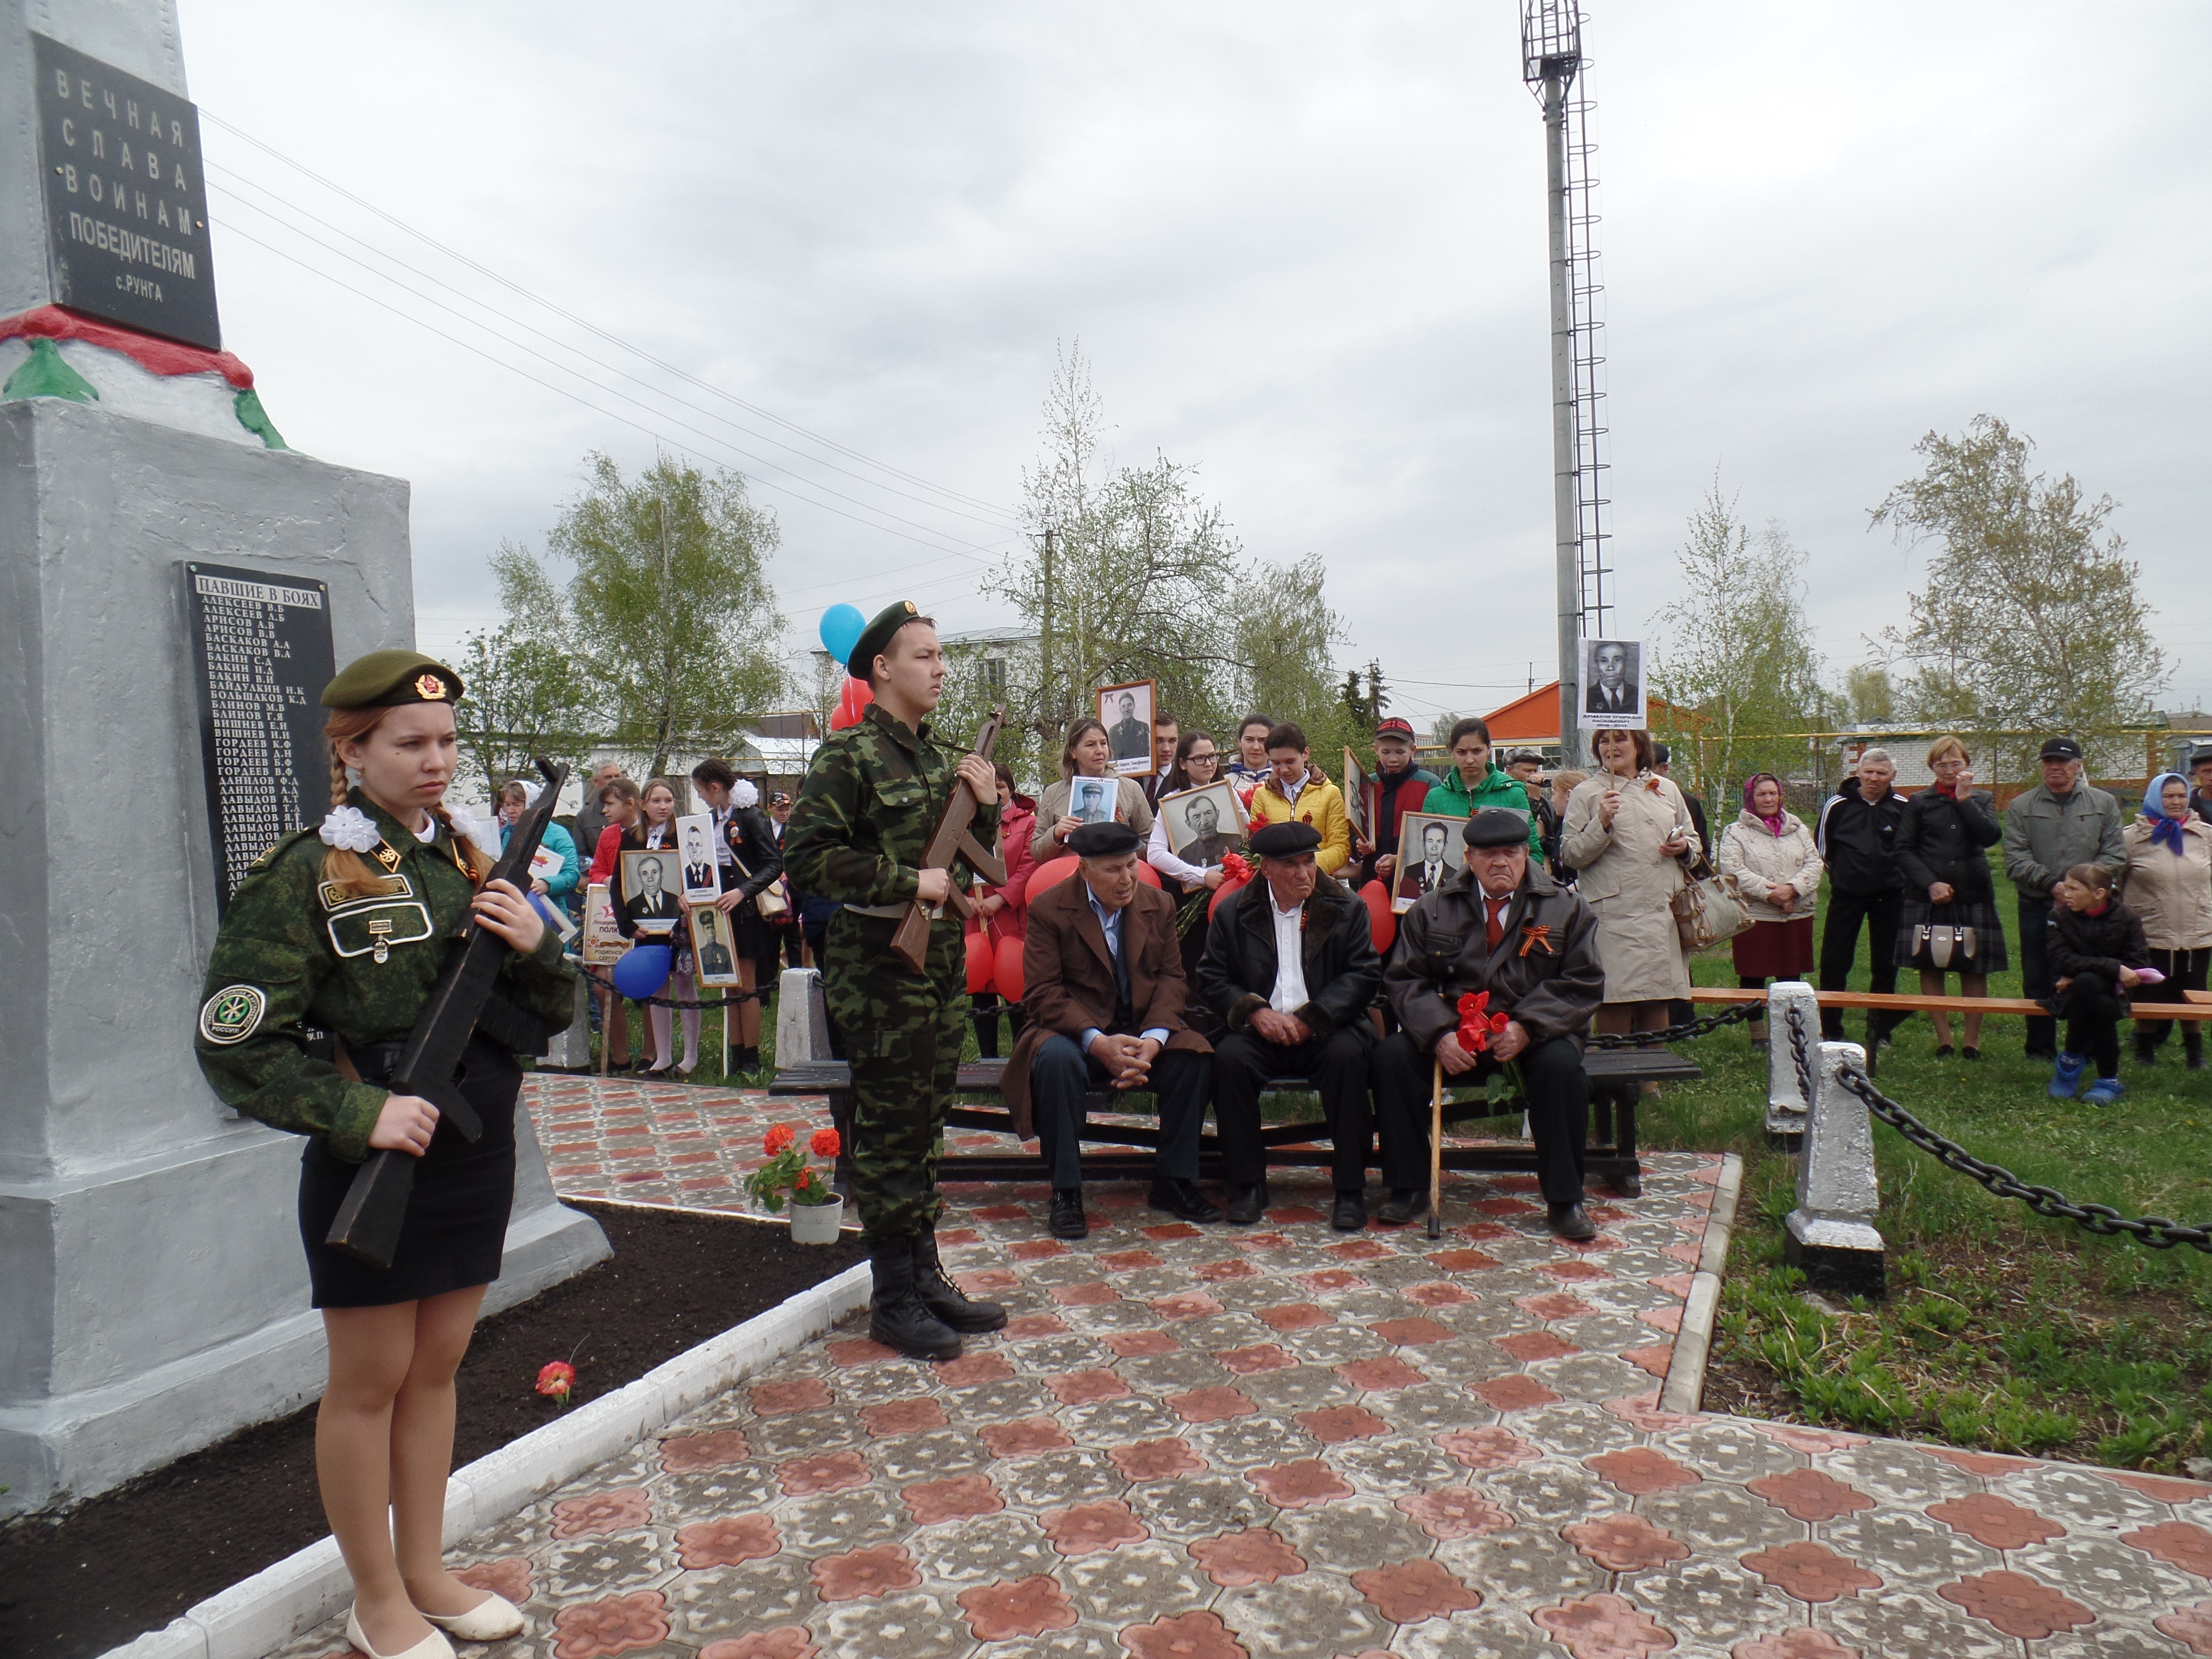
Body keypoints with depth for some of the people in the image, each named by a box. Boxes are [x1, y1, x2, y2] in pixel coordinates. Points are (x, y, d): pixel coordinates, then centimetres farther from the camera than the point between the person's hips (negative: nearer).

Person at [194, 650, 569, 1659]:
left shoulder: (468, 862, 5)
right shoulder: (307, 874, -11)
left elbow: (553, 1013, 10)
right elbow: (234, 1045, -13)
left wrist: (535, 948, -10)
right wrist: (361, 1114, -21)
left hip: (476, 1153, 6)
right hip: (373, 1164, -5)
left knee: (436, 1369, 17)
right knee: (370, 1384, 10)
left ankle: (425, 1573, 34)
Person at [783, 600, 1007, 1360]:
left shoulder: (937, 757, 15)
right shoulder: (849, 754, -9)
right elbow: (807, 855, -19)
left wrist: (985, 807, 2)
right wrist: (907, 882, -18)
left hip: (942, 957, 8)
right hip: (879, 962, -8)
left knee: (926, 1123, 14)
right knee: (890, 1128, -1)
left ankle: (925, 1274, 26)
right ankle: (893, 1298, 11)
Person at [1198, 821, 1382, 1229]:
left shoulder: (1347, 907, 5)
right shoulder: (1234, 911, 7)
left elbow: (1365, 975, -3)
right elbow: (1212, 977, 4)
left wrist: (1311, 1019, -15)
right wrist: (1254, 1012, -15)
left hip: (1325, 1030, -1)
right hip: (1260, 1030, 1)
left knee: (1347, 1055, -32)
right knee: (1229, 1057, -29)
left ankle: (1351, 1190, -19)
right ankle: (1247, 1184, -13)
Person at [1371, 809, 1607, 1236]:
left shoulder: (1565, 908, 5)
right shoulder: (1434, 909, 7)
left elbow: (1583, 985, -3)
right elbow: (1405, 980, 2)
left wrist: (1526, 1028, -19)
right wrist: (1439, 1033, -17)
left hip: (1533, 1035, -1)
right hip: (1453, 1033, 1)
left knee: (1562, 1066, -33)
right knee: (1391, 1056, -23)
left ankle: (1564, 1202, -15)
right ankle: (1409, 1190, -9)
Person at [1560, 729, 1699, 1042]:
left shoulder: (1666, 790, 15)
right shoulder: (1586, 794, 3)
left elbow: (1692, 837, 25)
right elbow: (1569, 855, -4)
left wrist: (1684, 847, 2)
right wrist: (1601, 824, -18)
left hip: (1662, 912, 4)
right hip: (1613, 914, -4)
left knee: (1658, 1001, 10)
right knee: (1615, 1000, -5)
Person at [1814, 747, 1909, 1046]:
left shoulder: (1903, 808, -3)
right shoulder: (1837, 805, -3)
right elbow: (1822, 847, 8)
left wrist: (1897, 875, 5)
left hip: (1888, 896, 1)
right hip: (1846, 895, 0)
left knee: (1885, 966, 6)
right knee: (1833, 964, -1)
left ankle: (1879, 1032, 17)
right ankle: (1830, 1032, 9)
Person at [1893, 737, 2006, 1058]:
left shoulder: (1982, 801, 9)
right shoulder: (1919, 803, 5)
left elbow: (1991, 836, -10)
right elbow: (1904, 850, 0)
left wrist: (1964, 798, -9)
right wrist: (1930, 884, -11)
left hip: (1973, 897, 1)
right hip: (1927, 897, 0)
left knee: (1974, 969, 3)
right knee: (1930, 967, 2)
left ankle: (1972, 1039, 11)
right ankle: (1943, 1038, 11)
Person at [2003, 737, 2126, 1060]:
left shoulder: (2103, 804, 7)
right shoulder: (2021, 807, 6)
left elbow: (2115, 854, 1)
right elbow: (2015, 858, -3)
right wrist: (2050, 884, -16)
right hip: (2038, 909, 0)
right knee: (2037, 983, 6)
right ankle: (2041, 1051, 15)